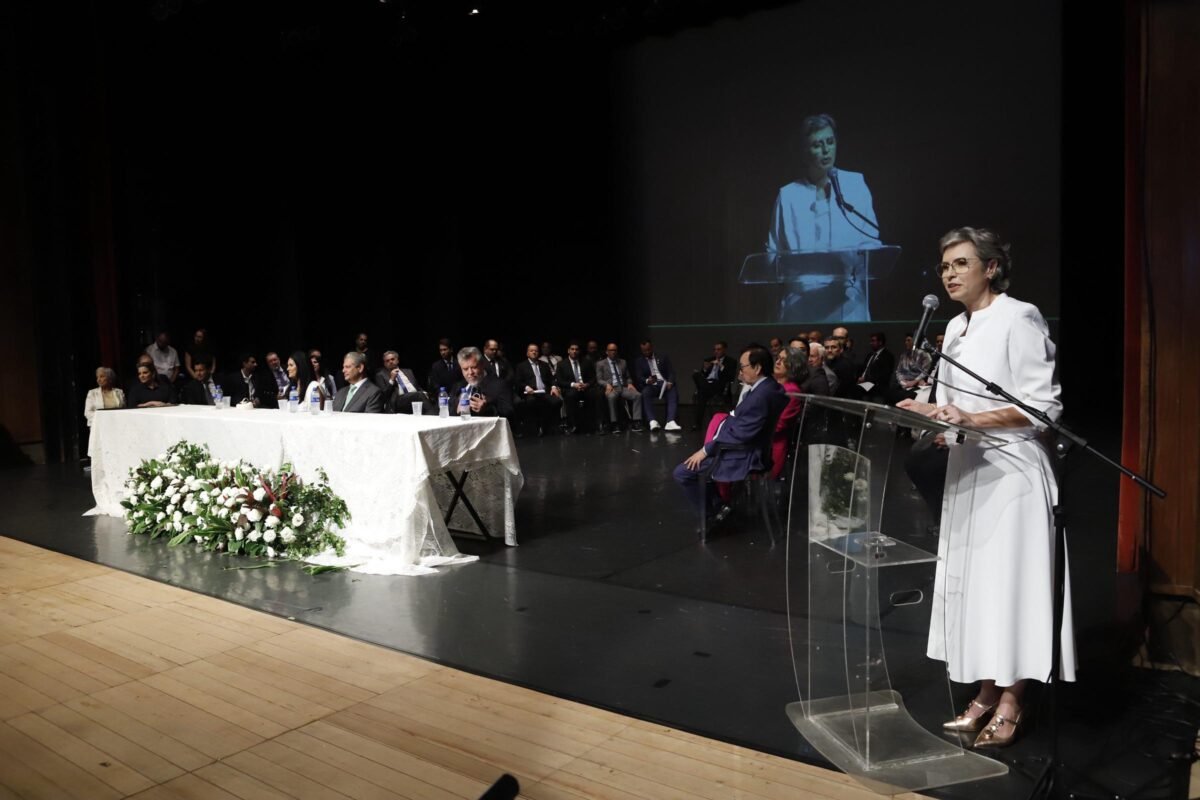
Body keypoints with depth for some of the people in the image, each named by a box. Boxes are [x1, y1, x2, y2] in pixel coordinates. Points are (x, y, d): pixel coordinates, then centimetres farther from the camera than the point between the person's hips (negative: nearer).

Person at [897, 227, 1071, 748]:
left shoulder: (1018, 319, -10)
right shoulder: (956, 329, 13)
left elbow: (1042, 405, -14)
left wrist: (973, 420, -23)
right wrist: (933, 413, -1)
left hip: (1009, 471, -8)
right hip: (967, 470, 8)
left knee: (1008, 580, -2)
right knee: (969, 580, 10)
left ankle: (1010, 704, 10)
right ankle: (986, 694, 22)